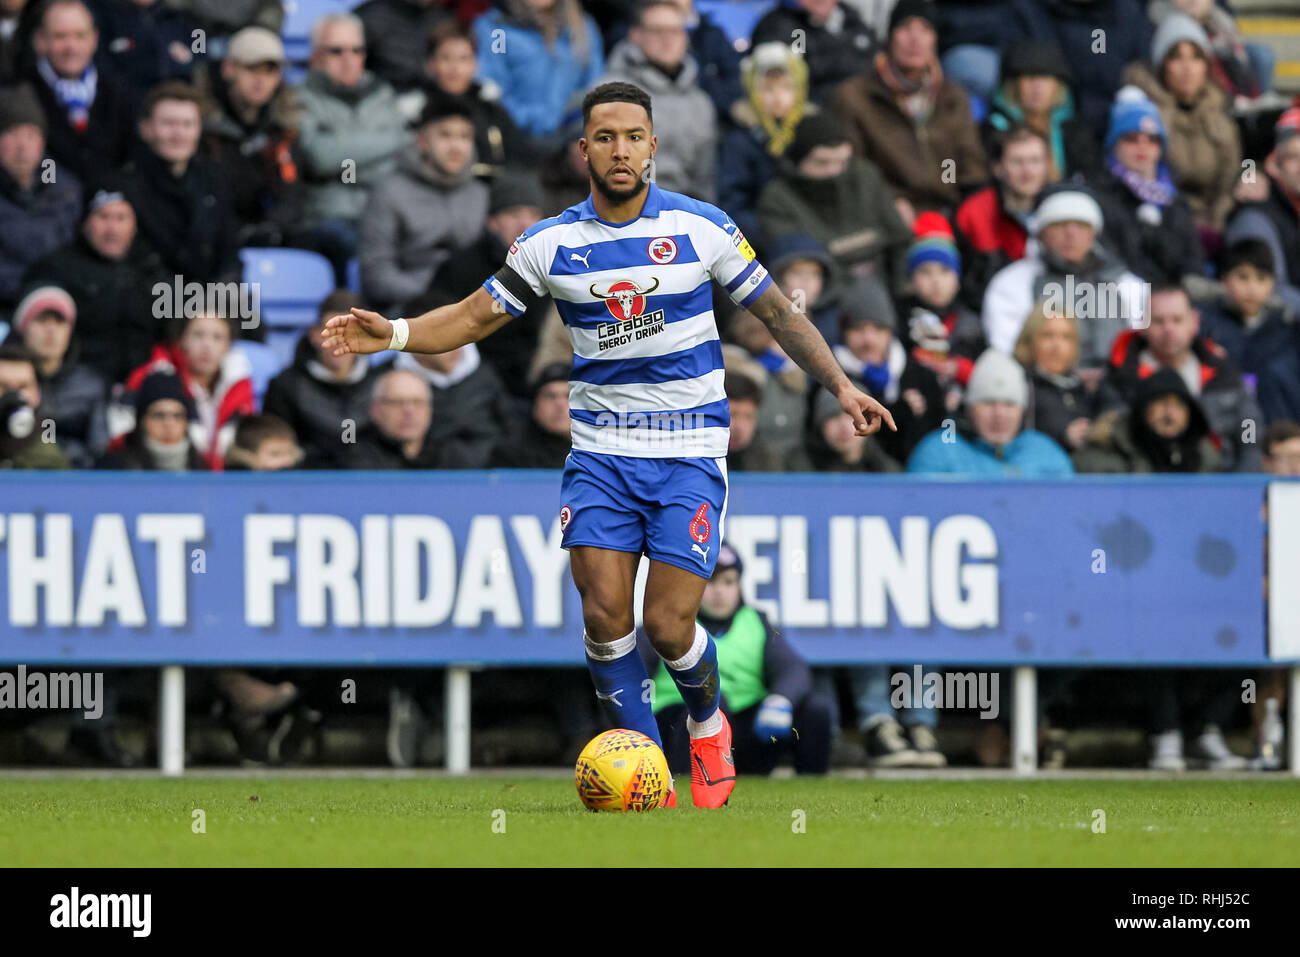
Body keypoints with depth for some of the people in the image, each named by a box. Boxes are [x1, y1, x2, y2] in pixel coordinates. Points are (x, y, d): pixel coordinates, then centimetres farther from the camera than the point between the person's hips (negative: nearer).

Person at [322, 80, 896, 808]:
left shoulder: (701, 227, -4)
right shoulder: (552, 243, 0)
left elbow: (778, 312, 5)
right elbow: (475, 317, 5)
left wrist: (840, 384, -2)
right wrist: (392, 334, -10)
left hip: (689, 454, -2)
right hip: (600, 453, 2)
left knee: (669, 625, -9)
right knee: (605, 617, -10)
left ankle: (708, 723, 22)